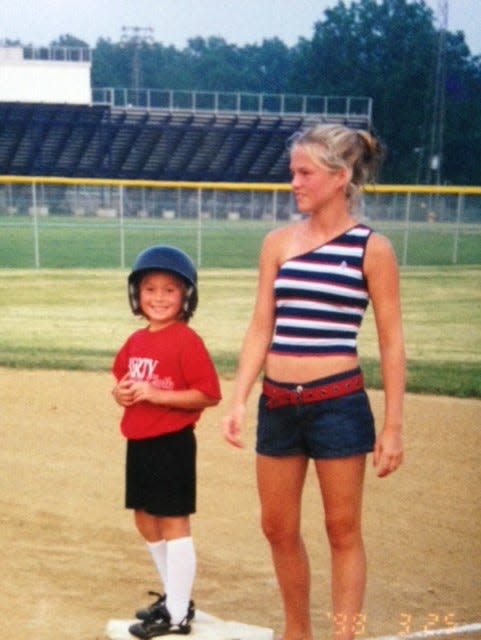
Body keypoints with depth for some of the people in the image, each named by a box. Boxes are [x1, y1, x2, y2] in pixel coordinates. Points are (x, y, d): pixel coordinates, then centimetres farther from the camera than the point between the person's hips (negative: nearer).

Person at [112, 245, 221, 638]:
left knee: (174, 524, -1)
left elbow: (209, 395, -18)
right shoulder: (136, 341, 9)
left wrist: (157, 394, -22)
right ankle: (175, 597, 33)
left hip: (172, 444, -8)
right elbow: (124, 382, 22)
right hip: (138, 443, 9)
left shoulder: (187, 341, -14)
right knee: (146, 521, 17)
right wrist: (121, 393, -1)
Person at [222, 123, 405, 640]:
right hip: (277, 403, 5)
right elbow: (260, 330, 7)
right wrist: (238, 401, -1)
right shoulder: (278, 242, 6)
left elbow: (391, 342, -3)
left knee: (342, 531, 5)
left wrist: (392, 425, -6)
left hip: (338, 403, -4)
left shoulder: (371, 249, -5)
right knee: (278, 528, 14)